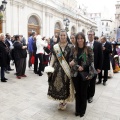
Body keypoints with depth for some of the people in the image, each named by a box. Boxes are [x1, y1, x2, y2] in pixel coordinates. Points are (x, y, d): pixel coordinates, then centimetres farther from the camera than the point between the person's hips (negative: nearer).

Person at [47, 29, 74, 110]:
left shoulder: (70, 47, -3)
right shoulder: (55, 47, 4)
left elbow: (73, 59, -4)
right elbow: (53, 58, 5)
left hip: (67, 69, -2)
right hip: (57, 69, 2)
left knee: (65, 85, 4)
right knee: (57, 84, 7)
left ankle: (64, 101, 24)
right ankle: (61, 101, 26)